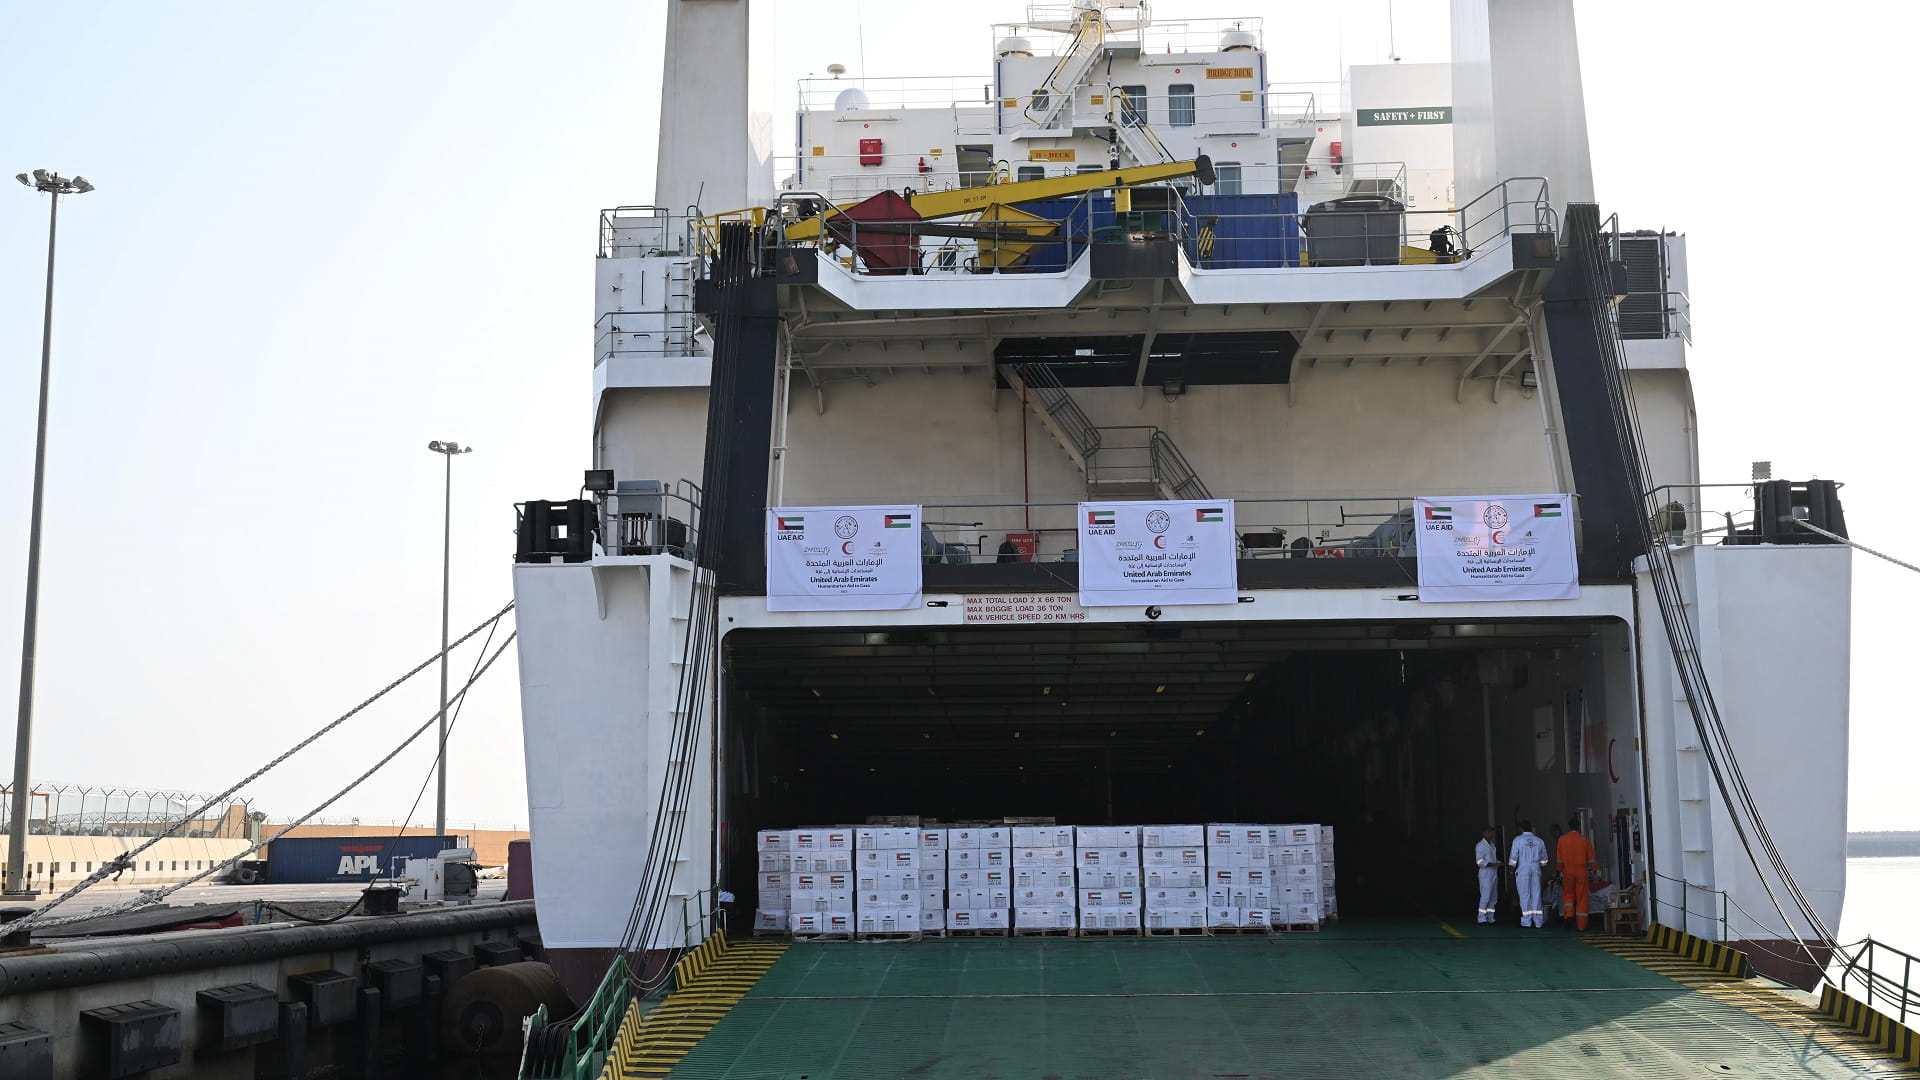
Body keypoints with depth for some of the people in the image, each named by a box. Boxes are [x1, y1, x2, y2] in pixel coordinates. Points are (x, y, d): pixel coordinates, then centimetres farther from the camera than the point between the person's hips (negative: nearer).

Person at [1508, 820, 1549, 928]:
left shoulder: (1518, 840, -5)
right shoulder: (1539, 841, 6)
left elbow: (1513, 857, -3)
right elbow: (1544, 860, 13)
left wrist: (1512, 868, 11)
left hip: (1522, 870, -3)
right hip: (1536, 870, 3)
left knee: (1525, 895, 1)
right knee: (1536, 894, 5)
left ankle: (1526, 921, -1)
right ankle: (1538, 921, 4)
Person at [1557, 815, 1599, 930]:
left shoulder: (1562, 840, -1)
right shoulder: (1585, 840, -2)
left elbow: (1559, 859, 4)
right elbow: (1591, 859, 2)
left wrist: (1560, 872, 13)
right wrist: (1593, 871, 14)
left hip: (1567, 872, 1)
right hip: (1582, 872, -1)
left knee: (1568, 894, 17)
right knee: (1581, 898, 4)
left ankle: (1568, 914, -5)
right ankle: (1581, 924, 4)